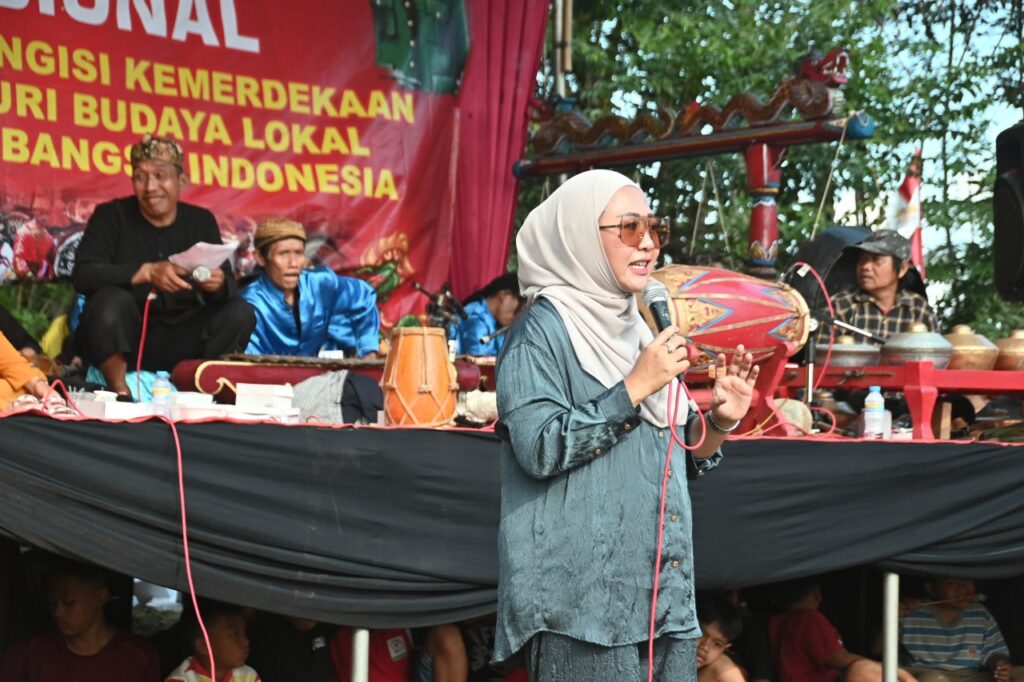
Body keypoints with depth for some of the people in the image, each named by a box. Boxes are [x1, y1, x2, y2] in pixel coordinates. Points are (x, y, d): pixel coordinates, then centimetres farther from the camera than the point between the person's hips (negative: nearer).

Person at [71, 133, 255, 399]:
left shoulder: (201, 221, 5)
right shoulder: (111, 216, -5)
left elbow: (229, 285, -1)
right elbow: (83, 275, -19)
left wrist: (219, 285, -27)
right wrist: (147, 272, -31)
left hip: (179, 341, 3)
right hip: (120, 340, -3)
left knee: (240, 312, -17)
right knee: (110, 300, -33)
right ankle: (120, 393, -19)